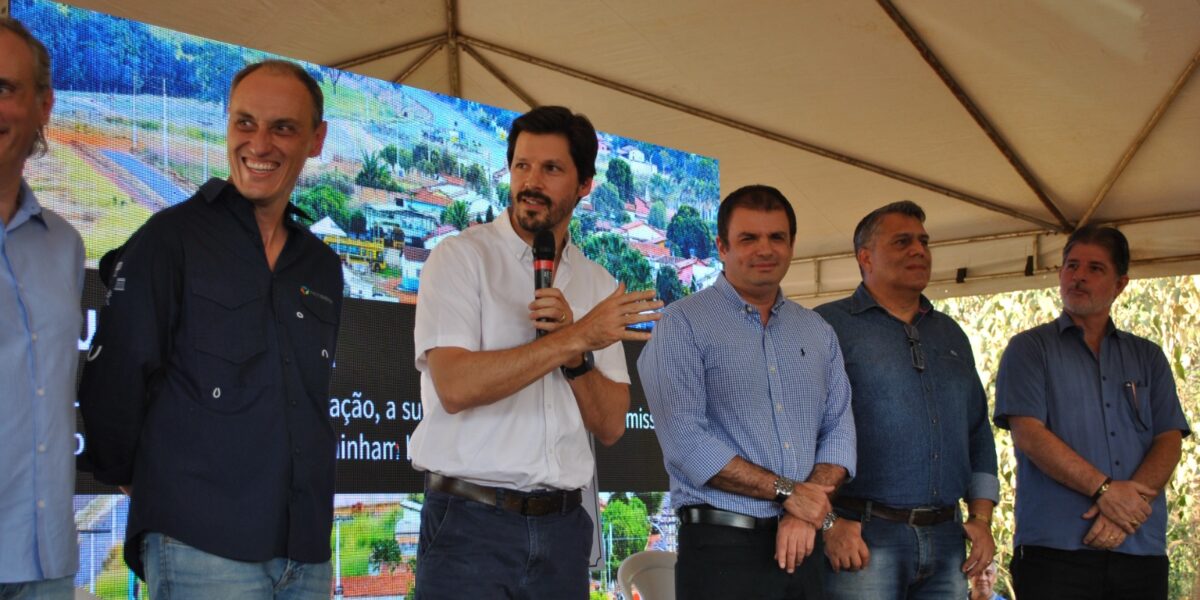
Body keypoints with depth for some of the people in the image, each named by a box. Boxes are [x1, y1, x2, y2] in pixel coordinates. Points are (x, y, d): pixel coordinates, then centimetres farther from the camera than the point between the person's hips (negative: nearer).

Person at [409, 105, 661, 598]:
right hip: (470, 520, -4)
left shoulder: (597, 284, 10)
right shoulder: (462, 257, -3)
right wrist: (575, 339, -17)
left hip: (562, 525, 4)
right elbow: (455, 387, -18)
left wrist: (574, 357, -11)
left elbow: (611, 426, 6)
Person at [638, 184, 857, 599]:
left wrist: (807, 511, -9)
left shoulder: (818, 332, 13)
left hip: (803, 547, 5)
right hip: (722, 549, -5)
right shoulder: (683, 325, -5)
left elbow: (839, 429, 8)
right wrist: (787, 492, -12)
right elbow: (686, 442, -14)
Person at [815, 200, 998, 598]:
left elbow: (979, 432, 21)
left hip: (946, 537, 6)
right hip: (864, 537, -6)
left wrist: (981, 517, 11)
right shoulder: (830, 326, -2)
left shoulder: (951, 335, 19)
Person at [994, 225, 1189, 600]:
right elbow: (1029, 435, -7)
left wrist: (1125, 512, -11)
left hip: (1143, 550, 3)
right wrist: (1105, 489, -15)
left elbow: (1169, 442, 5)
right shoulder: (1030, 349, 7)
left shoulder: (1148, 357, 16)